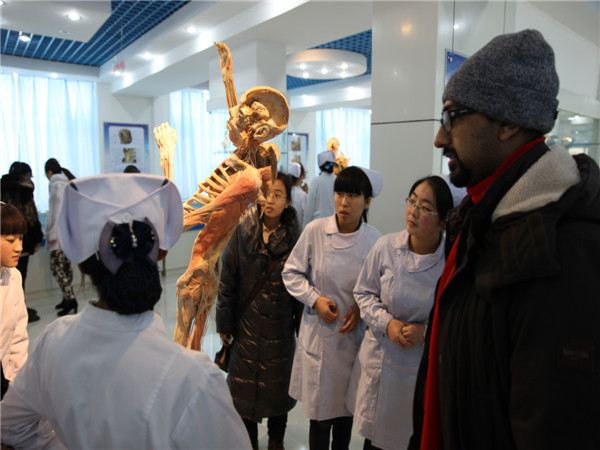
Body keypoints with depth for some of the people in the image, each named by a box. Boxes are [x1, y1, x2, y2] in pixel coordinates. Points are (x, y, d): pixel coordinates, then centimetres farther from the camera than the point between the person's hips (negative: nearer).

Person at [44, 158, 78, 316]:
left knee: (56, 266, -9)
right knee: (66, 265, 13)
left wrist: (52, 233, -14)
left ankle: (70, 299, -14)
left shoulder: (56, 185, -9)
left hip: (60, 233, -9)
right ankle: (67, 298, 19)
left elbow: (57, 210, -15)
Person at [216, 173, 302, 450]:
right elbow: (227, 280, -3)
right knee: (245, 385, 12)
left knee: (277, 384, 14)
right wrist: (224, 323, -2)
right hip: (246, 322, 0)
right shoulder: (242, 232, -7)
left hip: (280, 324, 0)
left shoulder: (294, 237, -6)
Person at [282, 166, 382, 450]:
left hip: (354, 335, 2)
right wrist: (315, 299, -12)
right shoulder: (315, 230, -10)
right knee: (320, 415, 7)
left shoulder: (374, 240, -7)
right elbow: (291, 272, 0)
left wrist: (361, 308, -9)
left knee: (346, 409, 18)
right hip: (319, 335, -1)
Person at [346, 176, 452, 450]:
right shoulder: (386, 246, -8)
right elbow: (363, 292, 3)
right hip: (380, 360, 2)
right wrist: (387, 323, -11)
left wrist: (427, 332, -18)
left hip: (425, 366, -1)